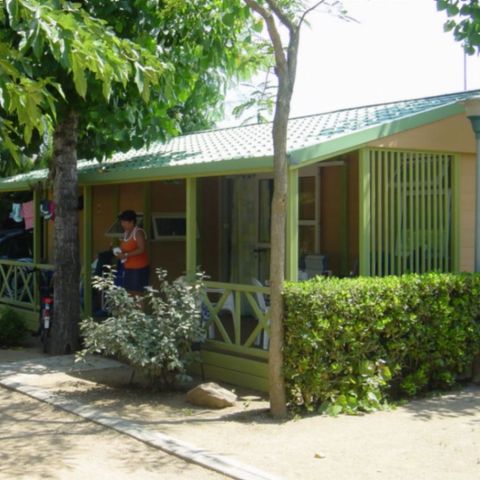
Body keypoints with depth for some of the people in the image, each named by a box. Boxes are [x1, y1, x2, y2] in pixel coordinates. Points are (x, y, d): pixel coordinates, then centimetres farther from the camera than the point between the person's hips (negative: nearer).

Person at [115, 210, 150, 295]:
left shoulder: (138, 232, -14)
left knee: (136, 292, -8)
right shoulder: (126, 232, 11)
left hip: (139, 268, -8)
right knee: (128, 291, 8)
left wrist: (126, 255, -23)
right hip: (128, 267, 8)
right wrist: (120, 253, 0)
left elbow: (142, 249, -22)